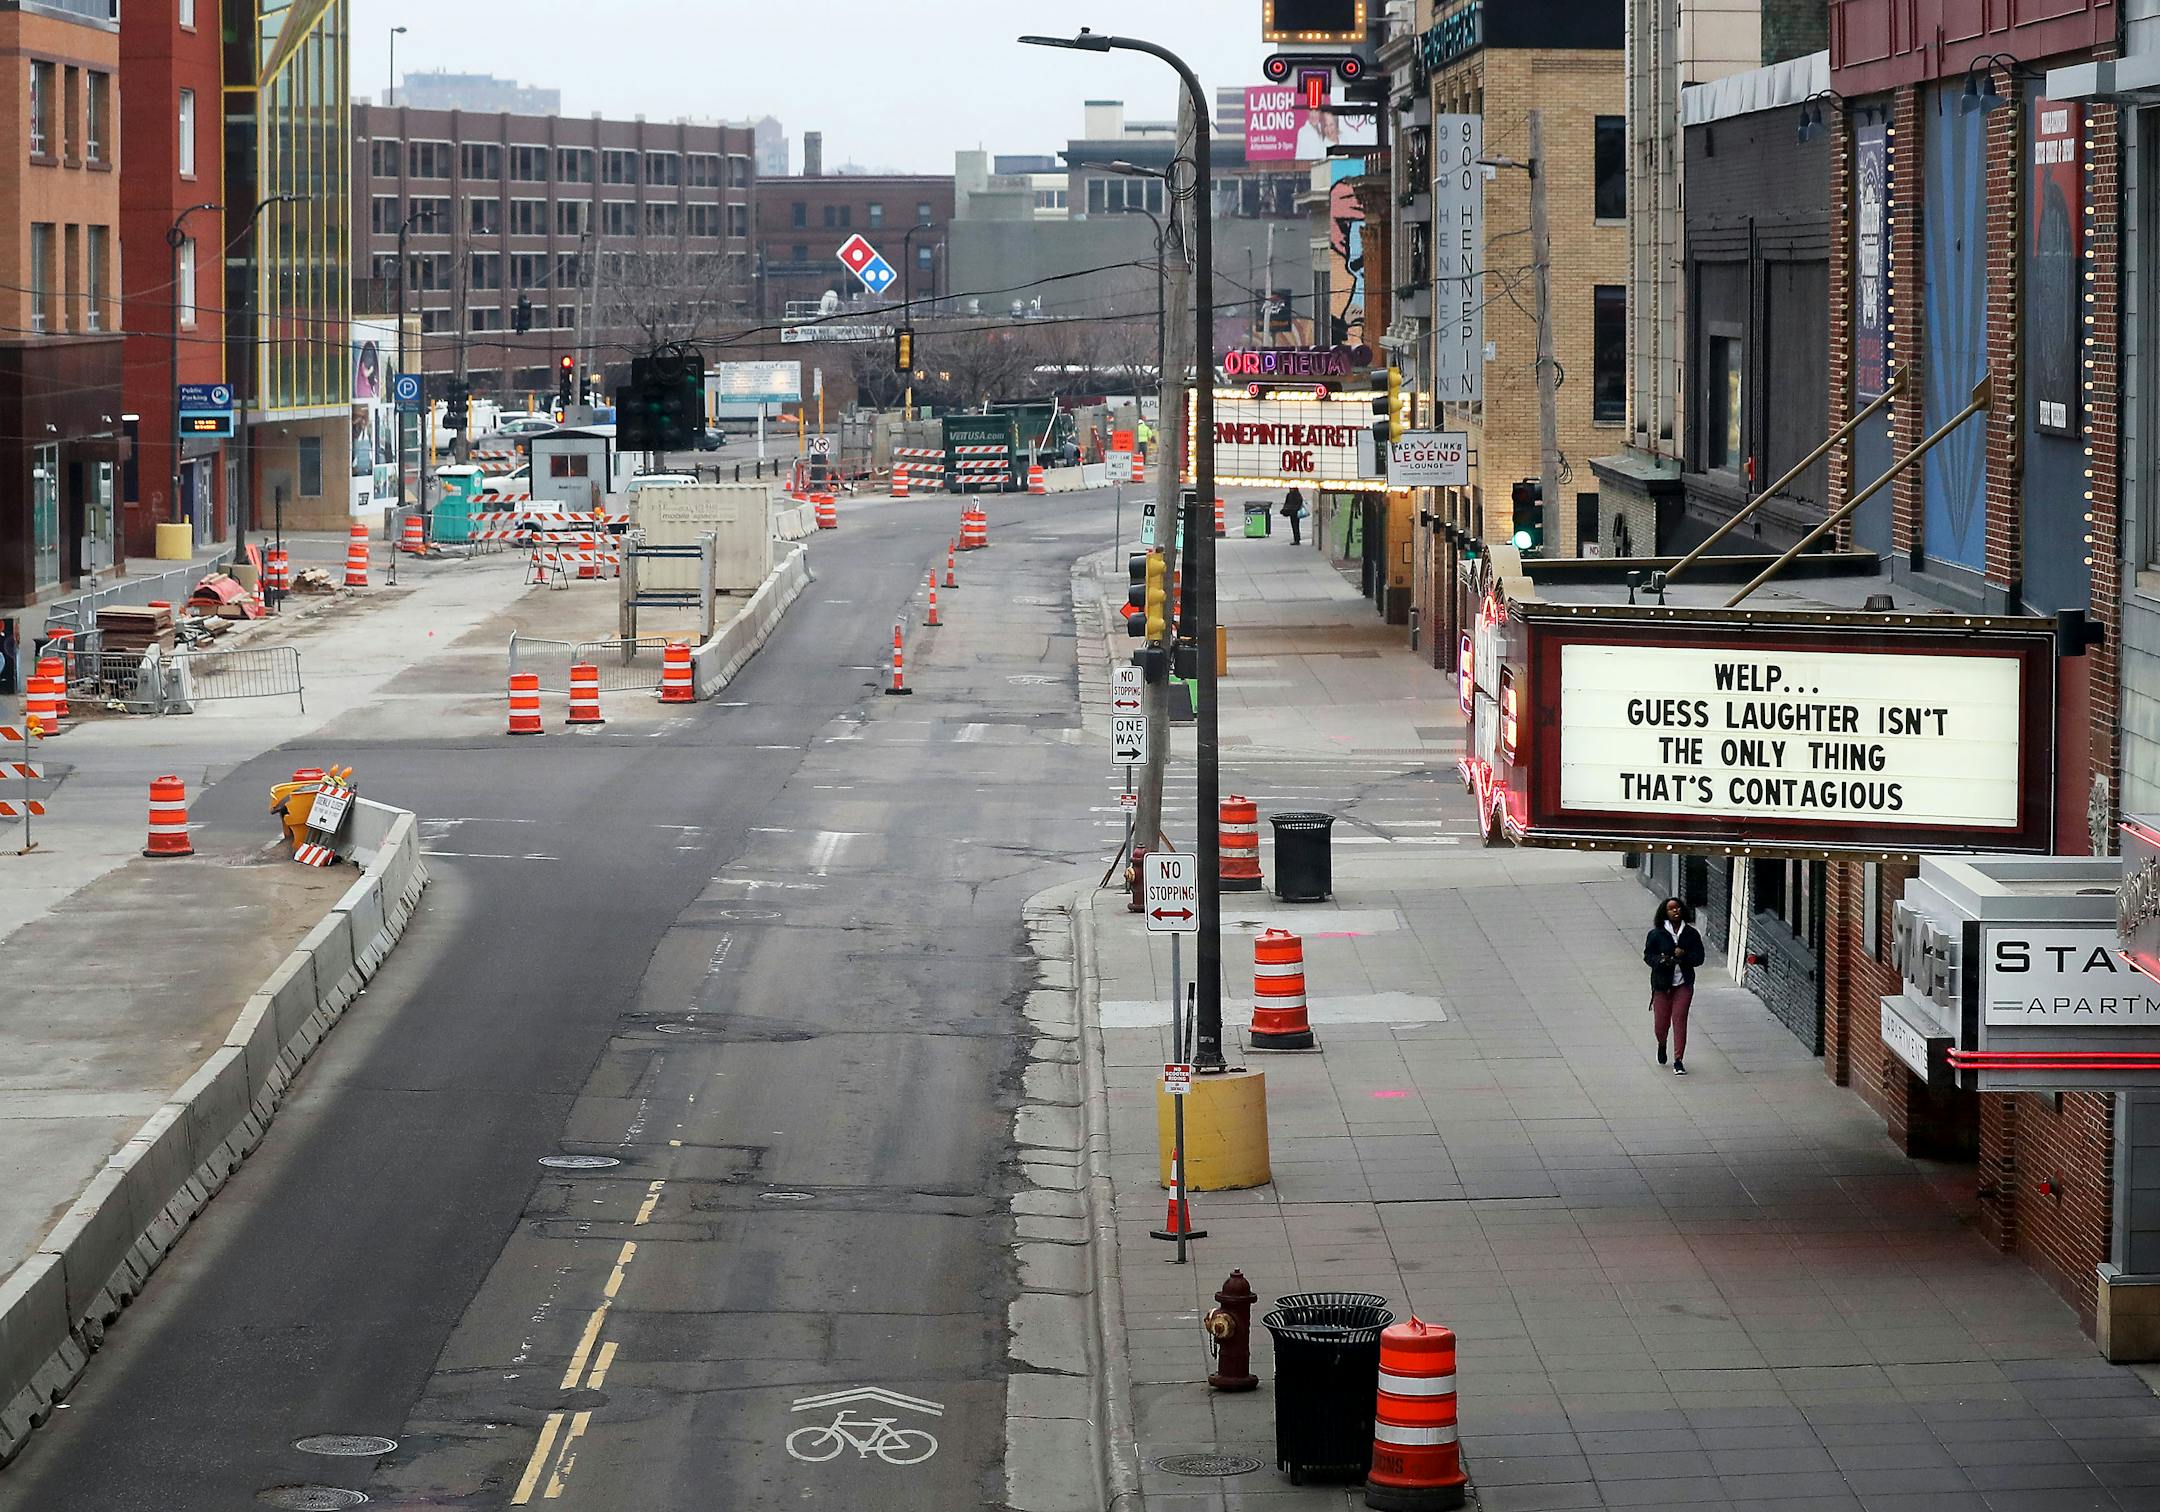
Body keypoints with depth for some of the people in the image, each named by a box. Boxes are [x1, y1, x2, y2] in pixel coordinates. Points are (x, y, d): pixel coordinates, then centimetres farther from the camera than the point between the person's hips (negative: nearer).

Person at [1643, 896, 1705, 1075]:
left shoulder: (1691, 934, 2)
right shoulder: (1656, 934, -3)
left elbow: (1699, 958, 2)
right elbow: (1648, 956, 0)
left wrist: (1684, 955, -18)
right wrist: (1661, 960, -21)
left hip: (1684, 984, 0)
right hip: (1662, 984, 0)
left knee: (1679, 1020, -7)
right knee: (1661, 1023, 3)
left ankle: (1678, 1060, 0)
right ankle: (1662, 1045, 39)